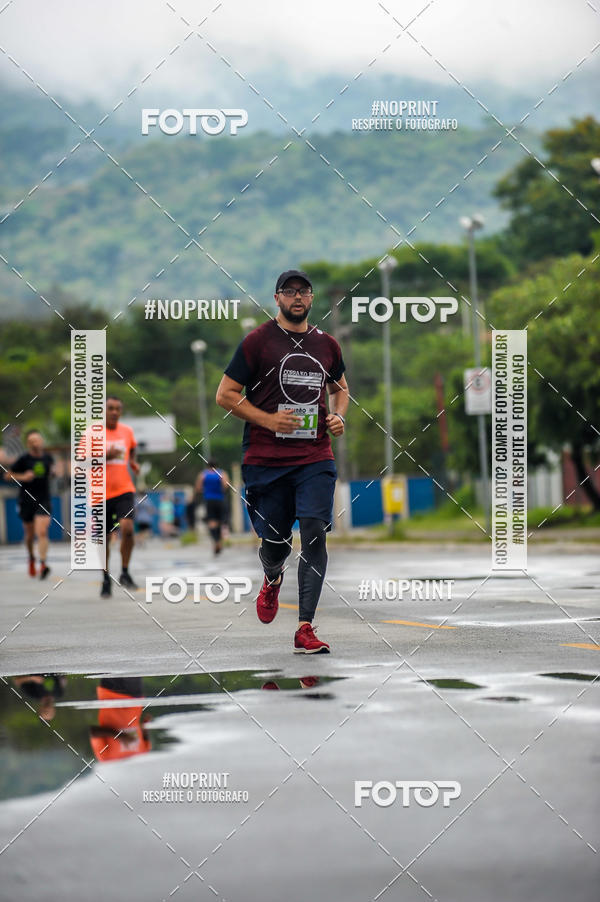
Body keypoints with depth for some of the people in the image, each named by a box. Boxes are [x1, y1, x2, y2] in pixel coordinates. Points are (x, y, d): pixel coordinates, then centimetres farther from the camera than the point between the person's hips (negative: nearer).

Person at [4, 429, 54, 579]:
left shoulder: (47, 457, 1)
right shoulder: (24, 459, -9)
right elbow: (7, 475, -3)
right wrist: (23, 477, -18)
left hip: (43, 500, 0)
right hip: (26, 501, 0)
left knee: (42, 532, -17)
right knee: (30, 534, 14)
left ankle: (43, 564, -22)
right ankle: (31, 558, 41)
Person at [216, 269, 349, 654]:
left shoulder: (327, 344, 11)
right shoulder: (258, 340, -1)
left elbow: (341, 387, 28)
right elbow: (226, 395, -1)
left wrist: (339, 416, 7)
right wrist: (267, 420, -12)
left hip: (316, 458, 2)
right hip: (266, 460, -2)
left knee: (315, 534, -12)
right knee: (275, 542, 4)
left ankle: (305, 628, -10)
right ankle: (273, 579, 43)